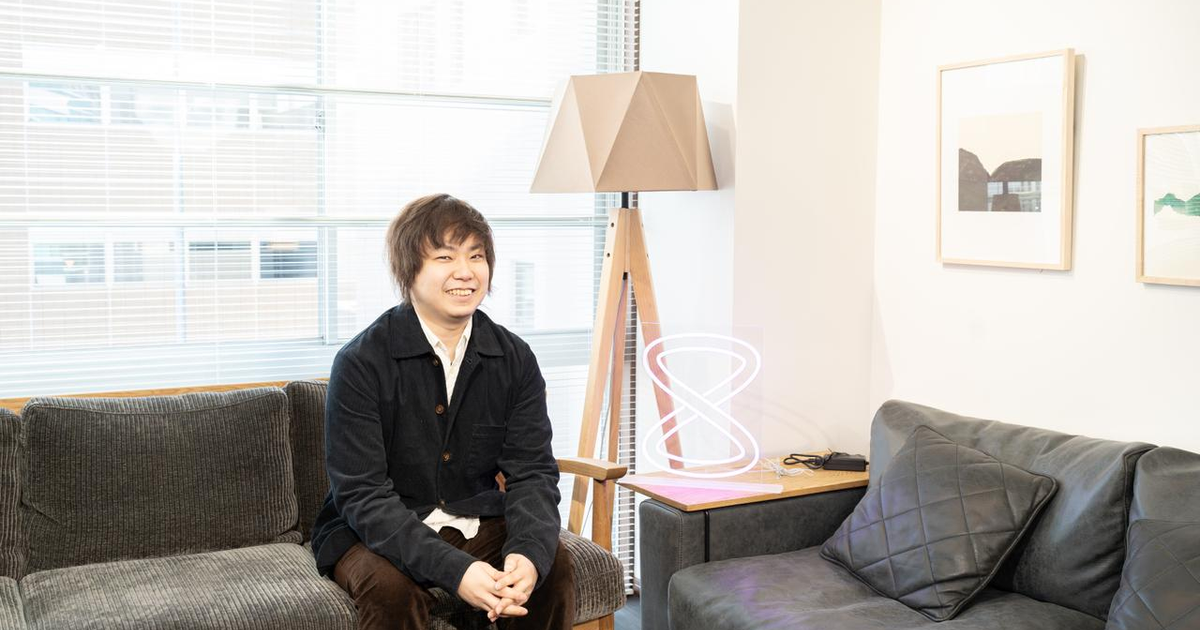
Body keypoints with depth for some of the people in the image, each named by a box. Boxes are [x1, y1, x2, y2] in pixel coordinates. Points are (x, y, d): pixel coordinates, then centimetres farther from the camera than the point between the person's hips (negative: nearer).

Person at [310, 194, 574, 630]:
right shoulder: (359, 364, -16)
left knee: (554, 565, -19)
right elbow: (362, 495, -20)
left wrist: (530, 553, -30)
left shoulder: (514, 359, -3)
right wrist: (454, 570, -34)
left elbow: (533, 471, -7)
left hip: (476, 524, 4)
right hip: (372, 532, -4)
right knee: (392, 587, -33)